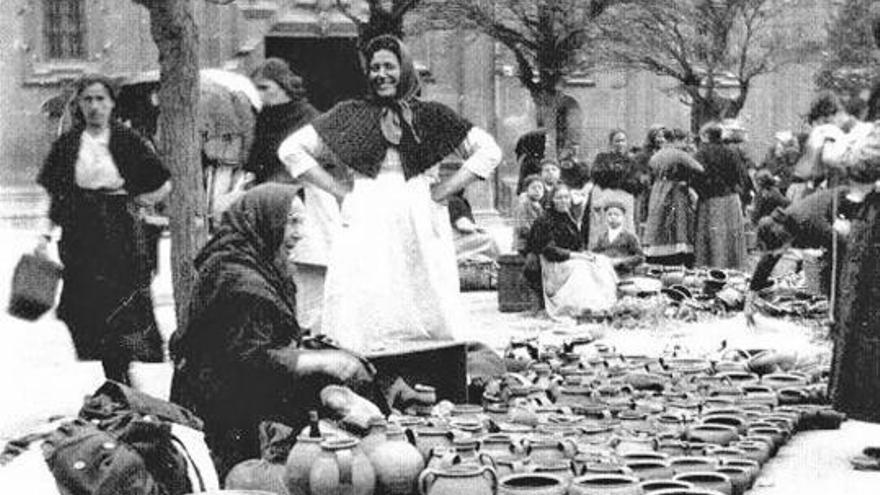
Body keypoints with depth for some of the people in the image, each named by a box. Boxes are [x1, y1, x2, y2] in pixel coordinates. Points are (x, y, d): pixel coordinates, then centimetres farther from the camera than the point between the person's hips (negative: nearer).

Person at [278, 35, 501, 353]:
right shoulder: (351, 114, 9)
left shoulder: (430, 116, 10)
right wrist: (340, 191, 2)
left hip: (421, 229, 1)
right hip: (366, 227, 0)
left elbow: (489, 151, 11)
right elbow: (291, 150, 9)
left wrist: (442, 191, 2)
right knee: (363, 323, -7)